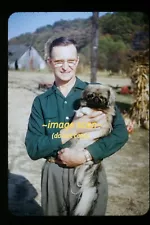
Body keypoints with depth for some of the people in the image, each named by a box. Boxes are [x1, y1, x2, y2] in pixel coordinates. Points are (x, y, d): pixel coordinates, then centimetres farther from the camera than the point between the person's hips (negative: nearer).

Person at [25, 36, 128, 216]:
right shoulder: (41, 101, -1)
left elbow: (120, 133, -11)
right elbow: (33, 149, -9)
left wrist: (85, 155, -23)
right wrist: (73, 129, -20)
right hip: (54, 176, 1)